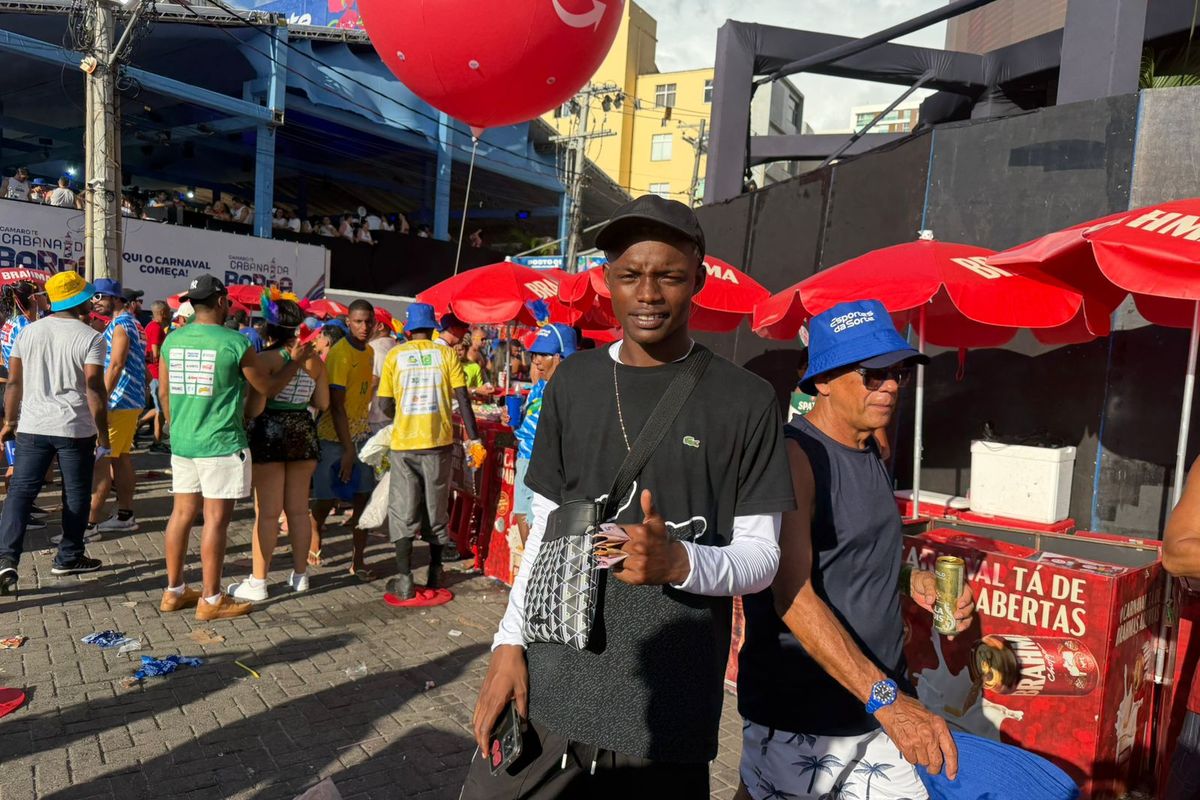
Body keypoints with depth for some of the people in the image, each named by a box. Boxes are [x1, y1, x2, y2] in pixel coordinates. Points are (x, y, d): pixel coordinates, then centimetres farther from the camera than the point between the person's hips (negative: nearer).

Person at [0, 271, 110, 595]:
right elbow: (94, 389, -12)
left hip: (32, 426, 4)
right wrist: (102, 433, -5)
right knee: (76, 495, 10)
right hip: (76, 429, -3)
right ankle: (69, 557, 20)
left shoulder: (28, 332, 5)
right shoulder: (91, 338, -9)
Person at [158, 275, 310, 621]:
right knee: (216, 519, 0)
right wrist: (295, 361, 13)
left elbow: (163, 392, 14)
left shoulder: (172, 340, 5)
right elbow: (269, 388, -2)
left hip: (181, 442, 7)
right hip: (221, 444, -6)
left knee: (182, 514, 14)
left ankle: (173, 592, 25)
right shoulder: (235, 342, -12)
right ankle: (211, 600, 8)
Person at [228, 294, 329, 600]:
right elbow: (322, 403, 6)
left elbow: (255, 406, -17)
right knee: (298, 509, 13)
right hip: (303, 432, 5)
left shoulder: (266, 358, -12)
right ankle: (300, 575, 22)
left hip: (270, 434, -4)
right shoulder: (314, 360, 2)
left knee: (267, 512, 2)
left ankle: (258, 583, 10)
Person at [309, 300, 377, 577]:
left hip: (360, 434, 7)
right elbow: (336, 405, -19)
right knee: (327, 498, 2)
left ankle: (358, 559, 11)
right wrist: (347, 449, -20)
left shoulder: (369, 352, 8)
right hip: (335, 436, -7)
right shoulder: (340, 354, -16)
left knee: (364, 496, 3)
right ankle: (314, 539, 30)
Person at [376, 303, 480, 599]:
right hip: (439, 441, 1)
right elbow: (462, 398, -6)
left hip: (404, 443, -1)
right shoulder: (446, 353, 0)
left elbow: (385, 405, 1)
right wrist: (473, 437, -3)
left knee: (403, 511, 6)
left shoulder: (395, 355, 1)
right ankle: (435, 572, 25)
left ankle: (404, 579, 2)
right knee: (437, 508, 14)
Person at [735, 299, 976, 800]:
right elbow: (793, 595, -25)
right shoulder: (794, 455, -18)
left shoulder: (872, 451, 7)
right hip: (800, 716, -7)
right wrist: (886, 698, -29)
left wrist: (911, 583, 1)